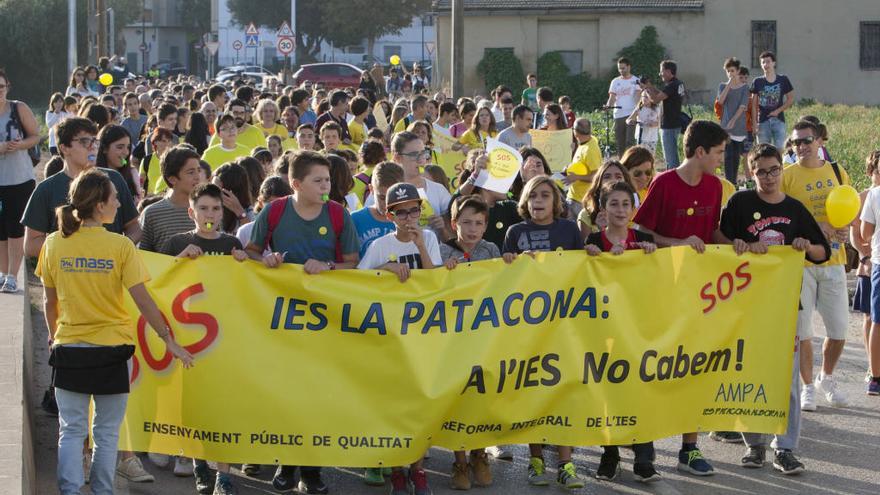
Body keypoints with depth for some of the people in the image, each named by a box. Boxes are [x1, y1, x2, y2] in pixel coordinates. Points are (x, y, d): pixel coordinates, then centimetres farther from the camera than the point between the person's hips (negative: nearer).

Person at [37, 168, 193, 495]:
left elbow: (49, 301, 5)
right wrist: (168, 340, -4)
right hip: (110, 348, -2)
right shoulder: (120, 246, -11)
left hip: (68, 348, 2)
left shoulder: (54, 243, -3)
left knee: (71, 431, 8)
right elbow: (142, 300, -12)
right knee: (107, 433, 11)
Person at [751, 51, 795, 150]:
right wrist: (754, 122, -2)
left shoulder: (783, 80, 3)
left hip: (778, 120, -1)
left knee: (779, 149, -5)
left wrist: (778, 110, -7)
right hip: (763, 121, 1)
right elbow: (754, 104, 5)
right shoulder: (757, 82, 5)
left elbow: (791, 99, 5)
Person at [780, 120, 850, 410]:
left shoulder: (838, 173, 10)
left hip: (833, 259, 3)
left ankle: (827, 379, 29)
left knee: (839, 329, 5)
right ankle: (808, 388, 14)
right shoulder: (786, 176, -2)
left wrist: (843, 228, -5)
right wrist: (817, 228, -18)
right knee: (802, 329, -1)